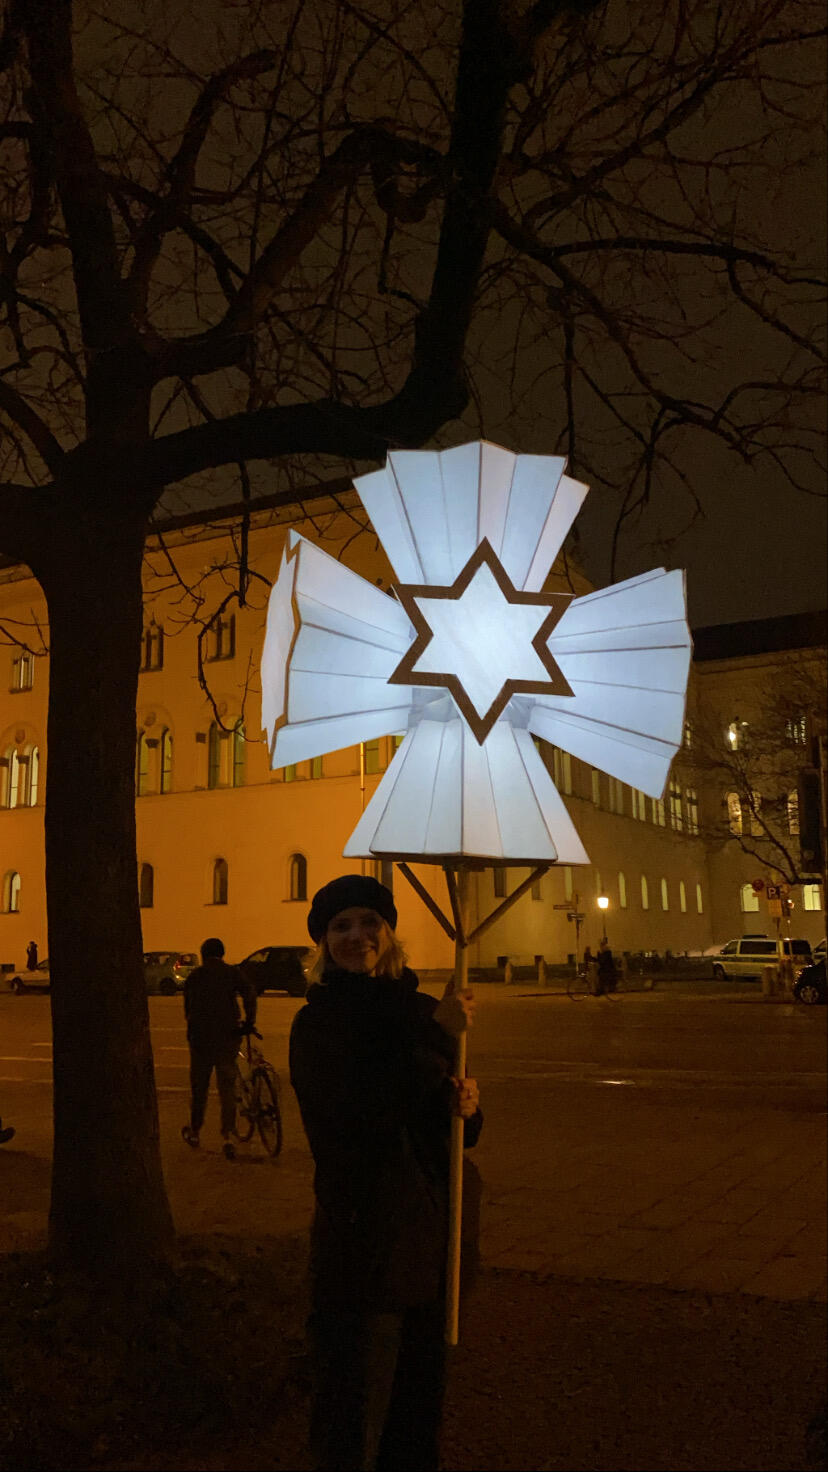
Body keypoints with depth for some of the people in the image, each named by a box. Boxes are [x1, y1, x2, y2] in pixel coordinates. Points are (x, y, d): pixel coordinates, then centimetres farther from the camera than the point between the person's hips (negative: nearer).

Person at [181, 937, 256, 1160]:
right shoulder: (232, 972, 1)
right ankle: (228, 1135, -10)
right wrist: (249, 1021, -9)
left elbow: (188, 1007, 13)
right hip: (227, 1037, -1)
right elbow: (249, 993, -15)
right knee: (227, 1086, 2)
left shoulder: (194, 975, 8)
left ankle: (195, 1132, 28)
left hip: (199, 1036, 2)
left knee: (199, 1086, 15)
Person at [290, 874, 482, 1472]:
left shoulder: (419, 1010, 7)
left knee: (421, 1388, 19)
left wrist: (465, 1107, -7)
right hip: (361, 1237, -5)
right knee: (354, 1406, 4)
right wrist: (437, 1035, -23)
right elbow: (357, 1114, -24)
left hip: (432, 1231, 6)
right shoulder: (317, 1022, -10)